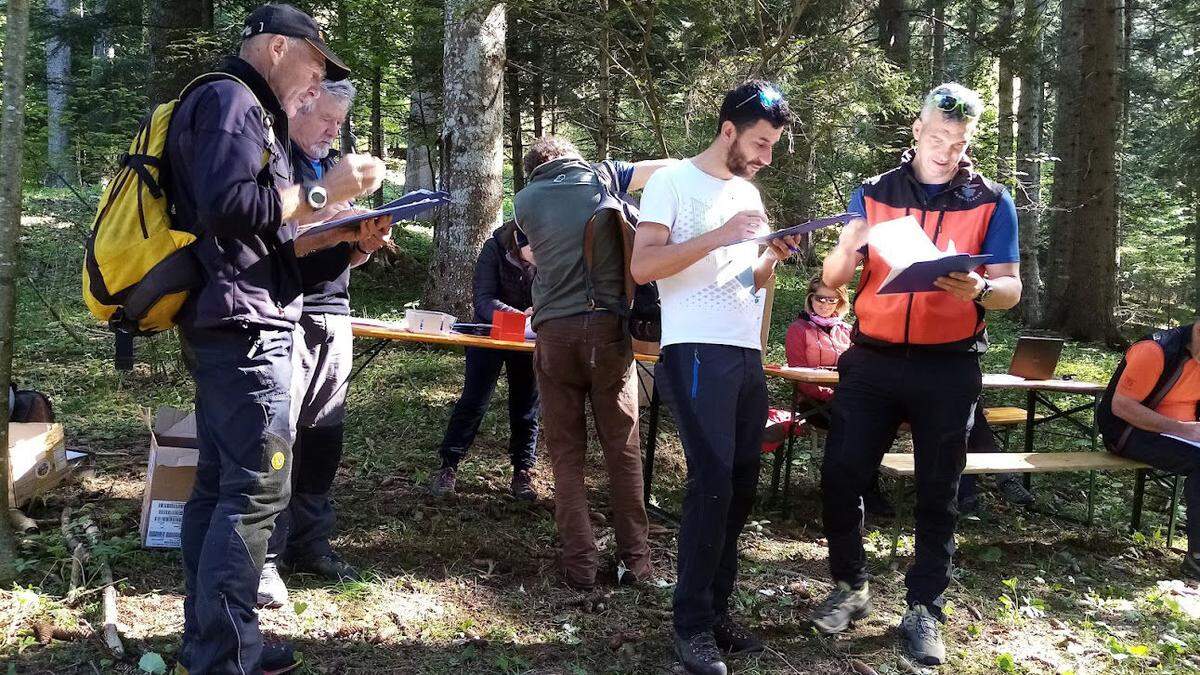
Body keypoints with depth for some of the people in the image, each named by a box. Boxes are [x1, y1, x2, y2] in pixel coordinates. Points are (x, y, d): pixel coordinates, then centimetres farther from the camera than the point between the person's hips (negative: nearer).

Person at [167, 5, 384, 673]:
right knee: (257, 489, -9)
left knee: (218, 485, 12)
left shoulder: (243, 110, 24)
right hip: (244, 326, -11)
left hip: (223, 328, 11)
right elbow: (228, 207, -22)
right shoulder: (230, 100, -7)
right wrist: (322, 192, -15)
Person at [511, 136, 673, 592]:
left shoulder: (525, 200, 14)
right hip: (608, 327, 0)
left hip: (554, 331, 1)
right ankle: (635, 561, 11)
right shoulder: (602, 177, 11)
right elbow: (671, 167, 15)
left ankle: (579, 564, 5)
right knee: (624, 451, 6)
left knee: (566, 454, 6)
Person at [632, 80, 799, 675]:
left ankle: (716, 609, 18)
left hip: (747, 353, 8)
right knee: (712, 483, -12)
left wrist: (774, 257, 1)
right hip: (696, 352, -7)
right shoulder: (672, 181, -3)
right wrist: (718, 236, -20)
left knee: (741, 484, 7)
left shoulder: (748, 194, 18)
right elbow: (641, 266, -14)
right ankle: (692, 624, -1)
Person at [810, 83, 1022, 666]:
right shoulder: (873, 194, 5)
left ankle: (923, 609, 19)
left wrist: (980, 289, -24)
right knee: (840, 476, -1)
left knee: (937, 493, 6)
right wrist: (848, 247, -21)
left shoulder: (990, 203, 3)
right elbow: (831, 279, 2)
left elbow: (1011, 289, -1)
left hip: (948, 368, -1)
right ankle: (849, 587, 19)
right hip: (872, 359, 1)